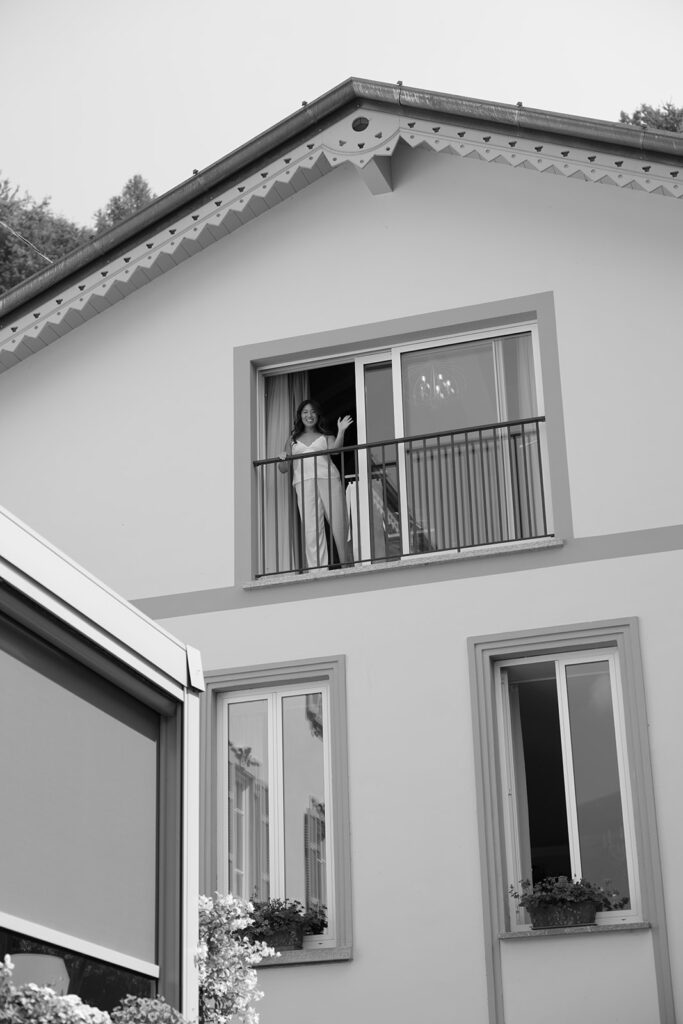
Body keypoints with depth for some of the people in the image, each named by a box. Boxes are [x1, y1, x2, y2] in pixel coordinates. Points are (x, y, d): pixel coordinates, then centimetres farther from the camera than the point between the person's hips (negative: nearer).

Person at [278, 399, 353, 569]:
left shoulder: (326, 436, 21)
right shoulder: (293, 439, 24)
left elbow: (335, 448, -1)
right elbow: (283, 469, 21)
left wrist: (341, 432, -14)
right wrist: (283, 460, -1)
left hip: (328, 478, 0)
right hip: (304, 482, 0)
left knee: (339, 524, -8)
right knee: (311, 528, -12)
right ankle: (318, 569, -19)